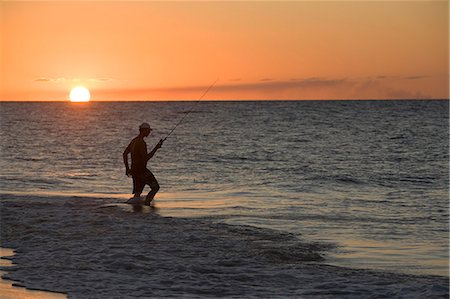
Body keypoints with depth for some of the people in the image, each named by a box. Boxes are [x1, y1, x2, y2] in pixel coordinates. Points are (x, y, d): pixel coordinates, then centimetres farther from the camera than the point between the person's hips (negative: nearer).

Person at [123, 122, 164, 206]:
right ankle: (146, 203, -8)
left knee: (137, 194, 13)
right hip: (141, 170, -9)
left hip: (134, 170, 9)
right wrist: (156, 148, -17)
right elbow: (146, 158, -22)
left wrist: (127, 168, 20)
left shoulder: (134, 141, 13)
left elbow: (125, 154, 18)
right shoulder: (142, 143, -17)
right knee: (155, 187, 3)